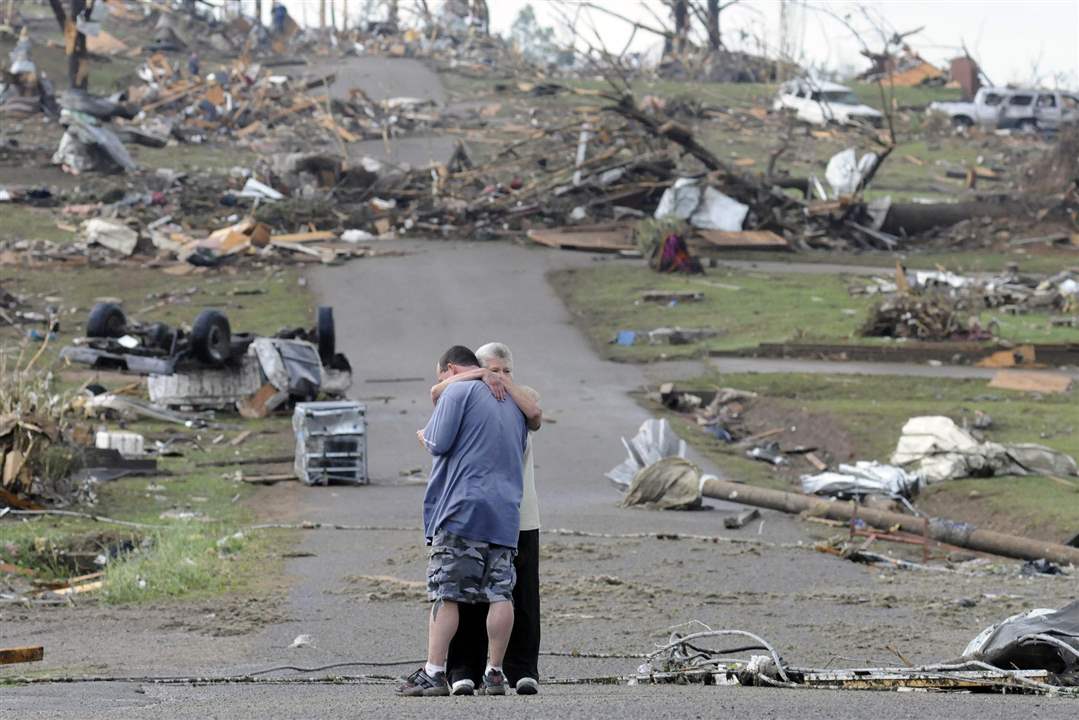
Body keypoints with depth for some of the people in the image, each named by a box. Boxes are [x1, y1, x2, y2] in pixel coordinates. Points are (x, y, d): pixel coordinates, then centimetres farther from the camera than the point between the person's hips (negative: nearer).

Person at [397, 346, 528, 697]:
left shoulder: (457, 392, -1)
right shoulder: (512, 404, 22)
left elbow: (439, 443, -9)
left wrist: (424, 436, 12)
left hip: (462, 510, -6)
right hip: (505, 514, 6)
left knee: (446, 592, -6)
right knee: (500, 593, 4)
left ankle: (434, 672, -8)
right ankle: (494, 673, 4)